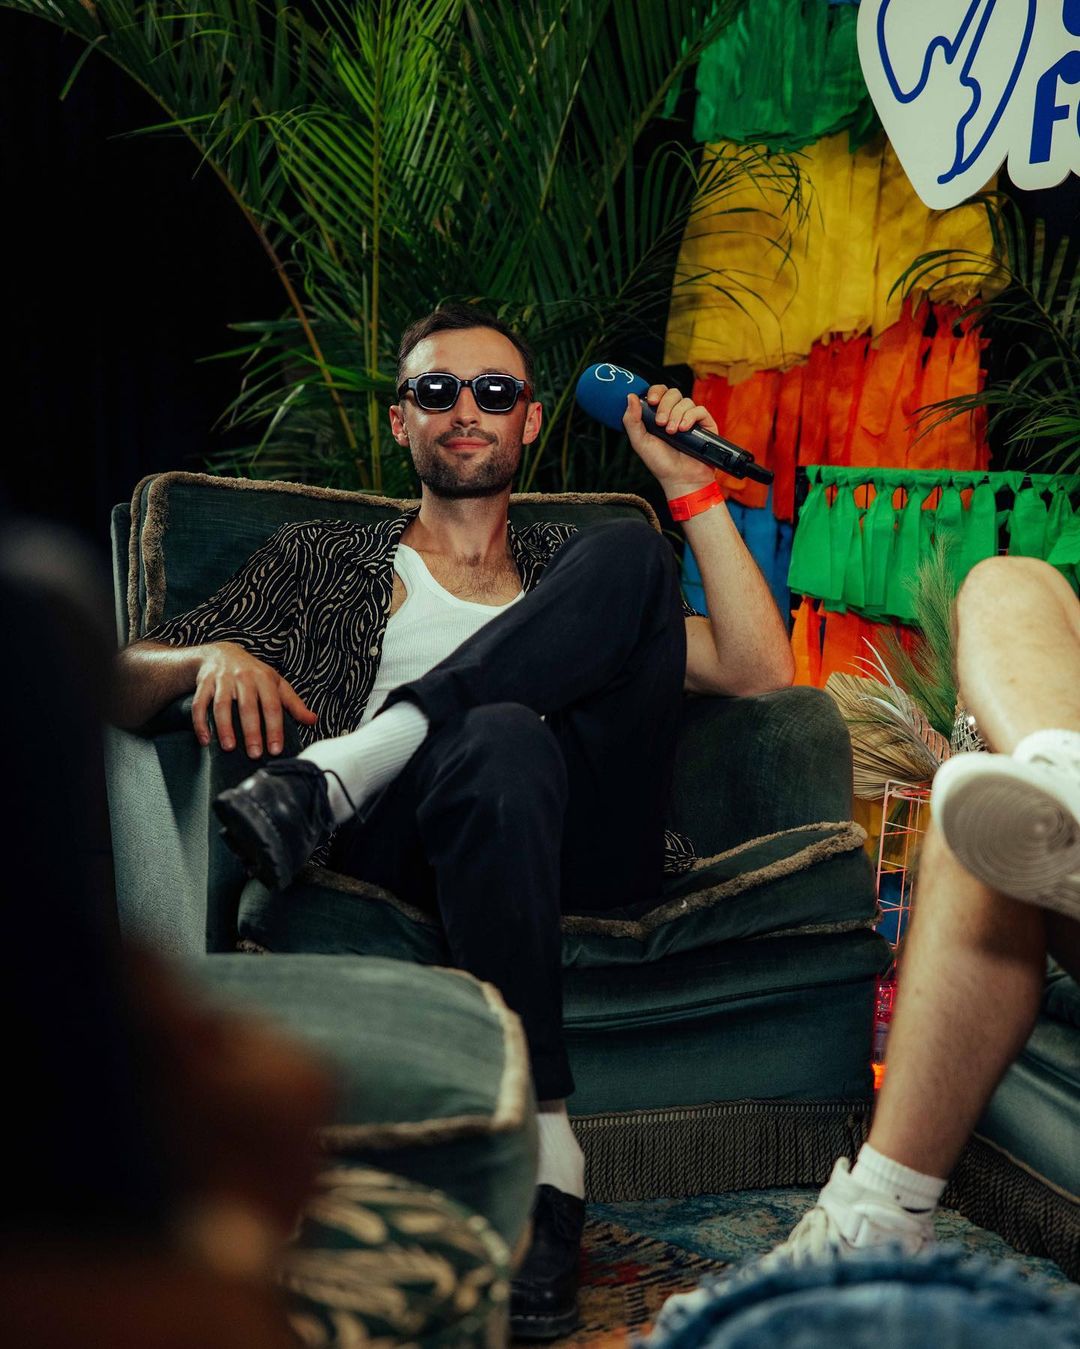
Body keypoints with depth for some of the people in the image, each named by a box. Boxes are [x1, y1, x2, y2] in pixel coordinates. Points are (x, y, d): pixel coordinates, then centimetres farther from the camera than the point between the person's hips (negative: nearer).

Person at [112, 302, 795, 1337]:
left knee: (630, 551, -16)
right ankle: (539, 1153, -36)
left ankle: (336, 777, -25)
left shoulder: (572, 575, 30)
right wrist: (214, 656, -7)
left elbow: (760, 673, 15)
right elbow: (118, 680, 17)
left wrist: (690, 486, 13)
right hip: (407, 853, -1)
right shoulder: (317, 562, 27)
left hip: (578, 849, 2)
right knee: (501, 742, -38)